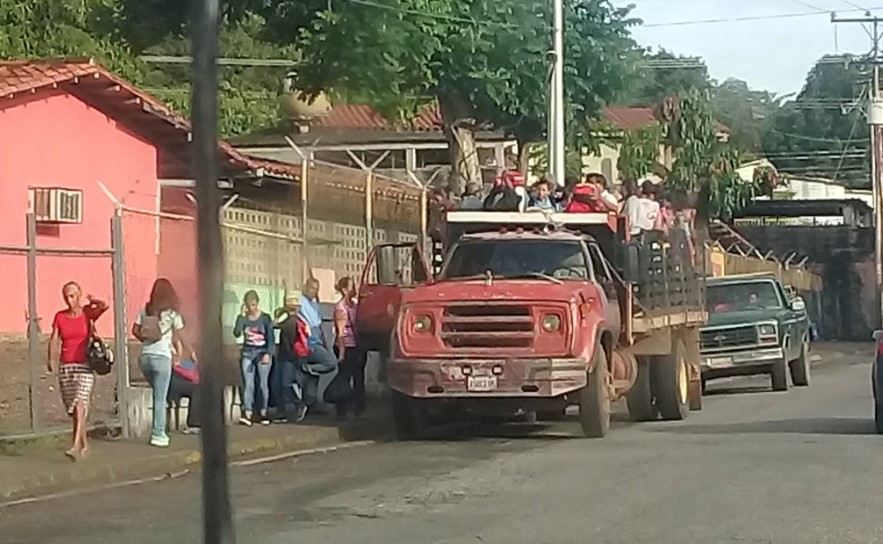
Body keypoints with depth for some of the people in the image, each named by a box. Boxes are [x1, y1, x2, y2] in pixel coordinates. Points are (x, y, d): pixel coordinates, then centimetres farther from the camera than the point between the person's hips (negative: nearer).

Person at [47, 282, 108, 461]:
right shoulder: (60, 317, 8)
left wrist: (91, 301, 0)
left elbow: (104, 306, -20)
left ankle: (76, 446, -27)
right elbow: (54, 340, 0)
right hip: (65, 367, 4)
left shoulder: (88, 314, 0)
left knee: (80, 405, -18)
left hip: (84, 366, -4)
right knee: (73, 410, 9)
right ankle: (85, 445, 22)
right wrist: (51, 360, -13)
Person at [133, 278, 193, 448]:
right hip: (161, 357, -4)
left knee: (158, 394, 18)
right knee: (160, 398, -1)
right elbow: (180, 337, 1)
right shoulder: (172, 312, -1)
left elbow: (135, 331, 6)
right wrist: (192, 353, 13)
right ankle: (158, 434, -2)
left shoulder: (145, 309, 9)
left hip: (145, 356, 4)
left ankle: (158, 431, 15)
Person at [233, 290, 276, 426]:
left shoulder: (265, 318, -2)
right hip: (247, 353, 1)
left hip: (262, 353, -1)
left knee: (263, 384, 1)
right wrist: (243, 315, -16)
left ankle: (263, 412, 11)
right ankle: (248, 413, -14)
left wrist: (268, 354, -15)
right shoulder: (242, 318, 2)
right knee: (248, 384, -8)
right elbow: (237, 333, -14)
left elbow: (271, 338, -3)